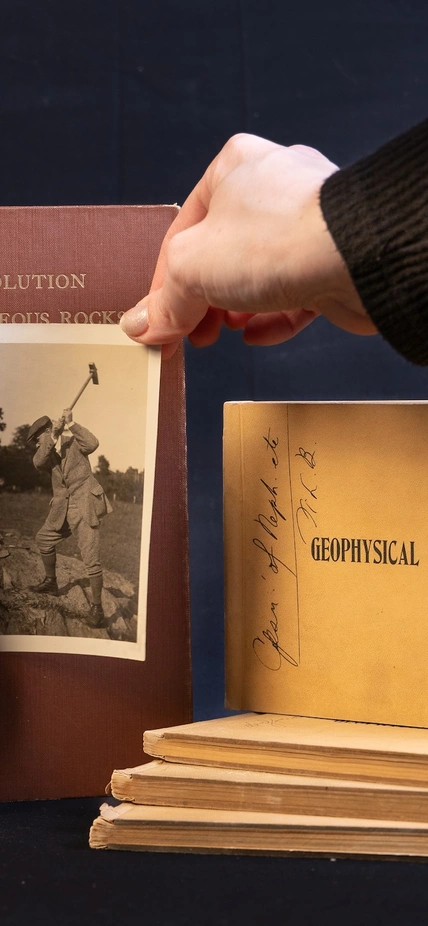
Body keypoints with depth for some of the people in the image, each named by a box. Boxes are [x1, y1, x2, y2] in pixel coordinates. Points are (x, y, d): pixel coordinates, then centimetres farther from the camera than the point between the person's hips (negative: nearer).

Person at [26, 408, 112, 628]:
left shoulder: (74, 441, -2)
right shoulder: (45, 450, 10)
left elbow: (92, 444, -22)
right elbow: (38, 462, -12)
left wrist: (71, 424, -23)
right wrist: (53, 436, -22)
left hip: (84, 505, -7)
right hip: (62, 508, 7)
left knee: (91, 558, -12)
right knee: (43, 539, 23)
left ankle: (97, 607, -9)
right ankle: (50, 582, 44)